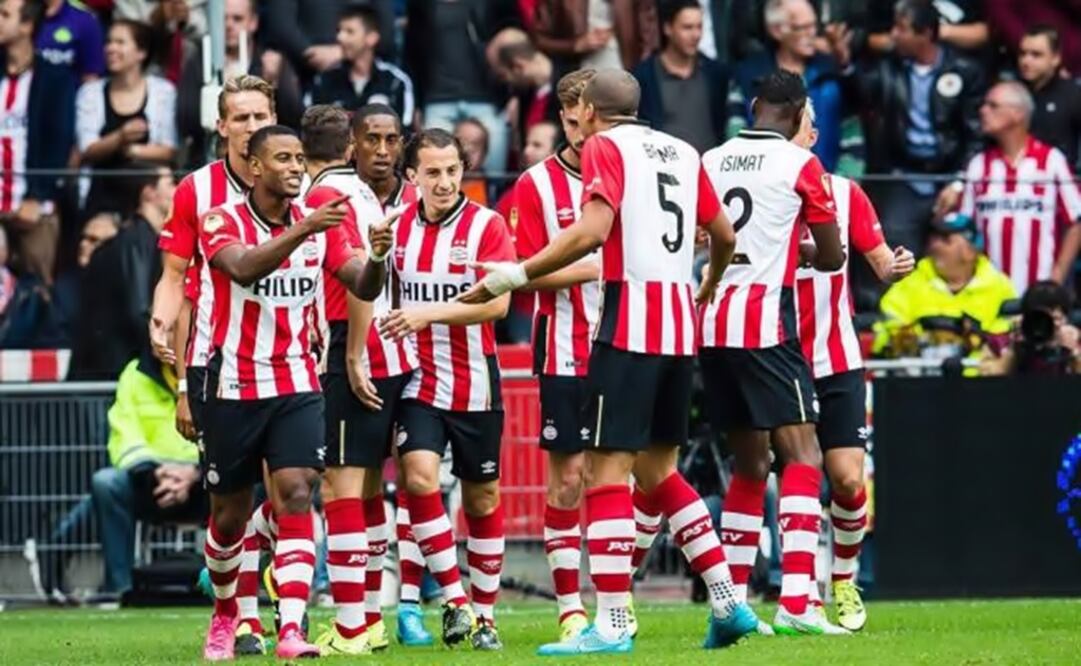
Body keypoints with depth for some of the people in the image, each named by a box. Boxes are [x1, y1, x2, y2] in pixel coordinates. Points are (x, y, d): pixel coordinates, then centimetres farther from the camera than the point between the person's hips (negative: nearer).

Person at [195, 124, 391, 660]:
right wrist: (304, 230, -42)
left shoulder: (319, 225, 4)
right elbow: (244, 268, -29)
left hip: (297, 386, 2)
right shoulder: (223, 222, -8)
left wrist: (377, 257, -26)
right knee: (230, 512, 9)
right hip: (235, 388, -2)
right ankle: (225, 614, 35)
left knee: (296, 496, -16)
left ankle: (292, 631, -23)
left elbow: (363, 288, -3)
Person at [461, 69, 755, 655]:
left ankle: (612, 624, -13)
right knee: (657, 469, 18)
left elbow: (592, 231, -17)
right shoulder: (681, 152, 18)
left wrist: (516, 274, -15)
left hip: (631, 316, -7)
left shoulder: (605, 147, -2)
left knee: (607, 469, -7)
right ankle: (726, 601, 14)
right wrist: (706, 290, 45)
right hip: (680, 322, 7)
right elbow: (724, 236, 25)